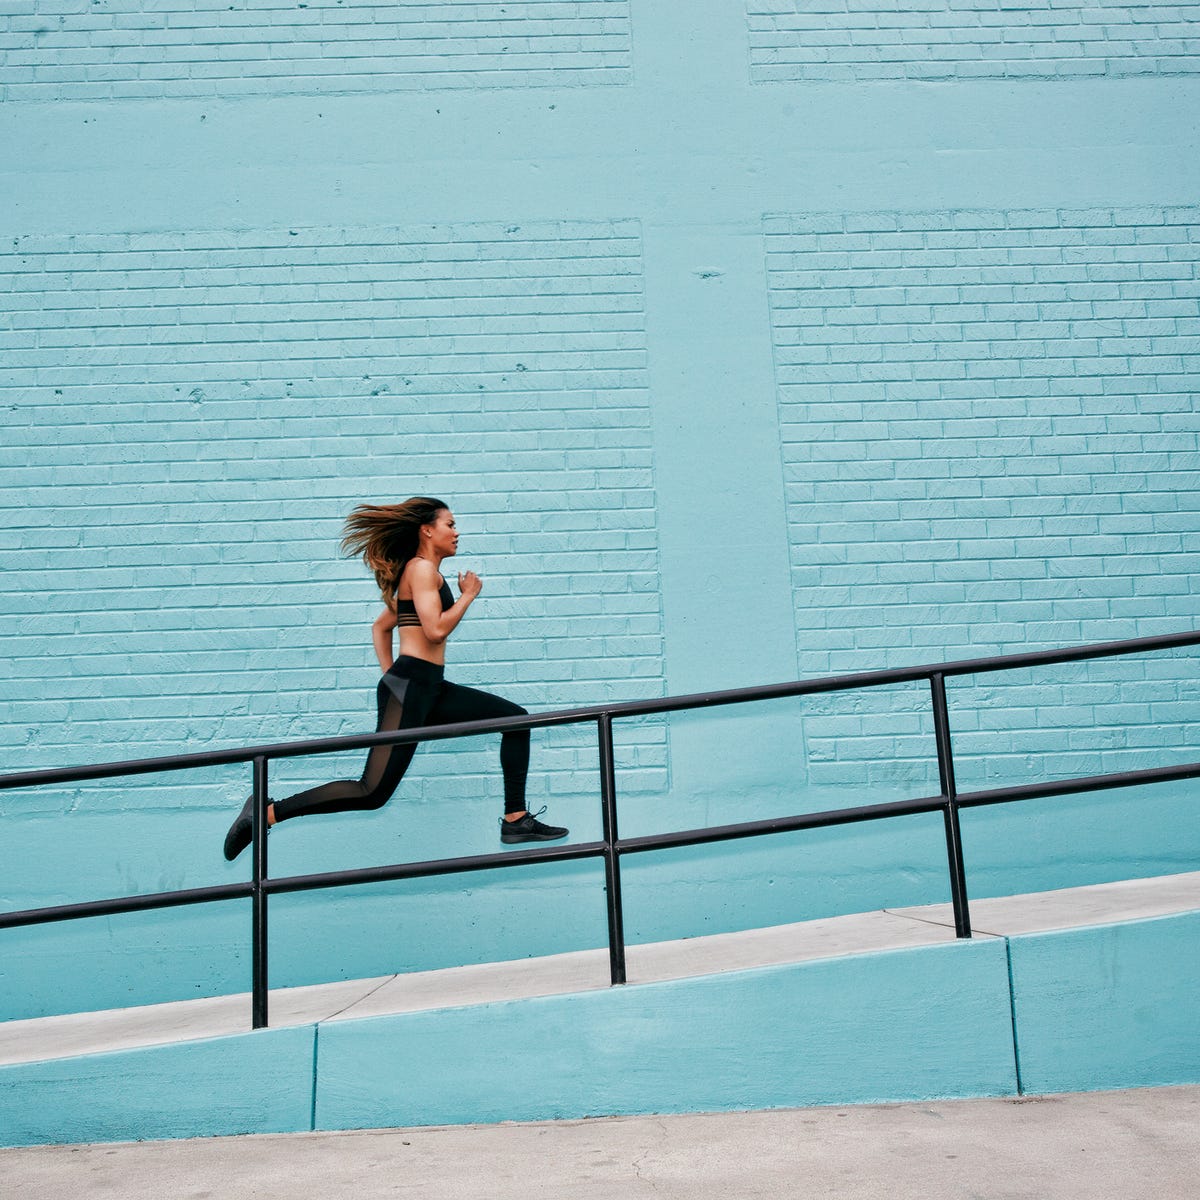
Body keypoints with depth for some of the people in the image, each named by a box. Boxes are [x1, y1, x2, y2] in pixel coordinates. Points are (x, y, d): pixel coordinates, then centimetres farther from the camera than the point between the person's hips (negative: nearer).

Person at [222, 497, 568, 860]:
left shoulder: (420, 572, 22)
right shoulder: (422, 568, -7)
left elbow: (380, 626, 28)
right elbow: (436, 629, -19)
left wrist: (389, 674, 21)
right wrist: (468, 595, -4)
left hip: (430, 690, 10)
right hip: (409, 688, -10)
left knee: (516, 718, 10)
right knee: (373, 792, -14)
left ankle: (516, 820, 10)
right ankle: (266, 813, -9)